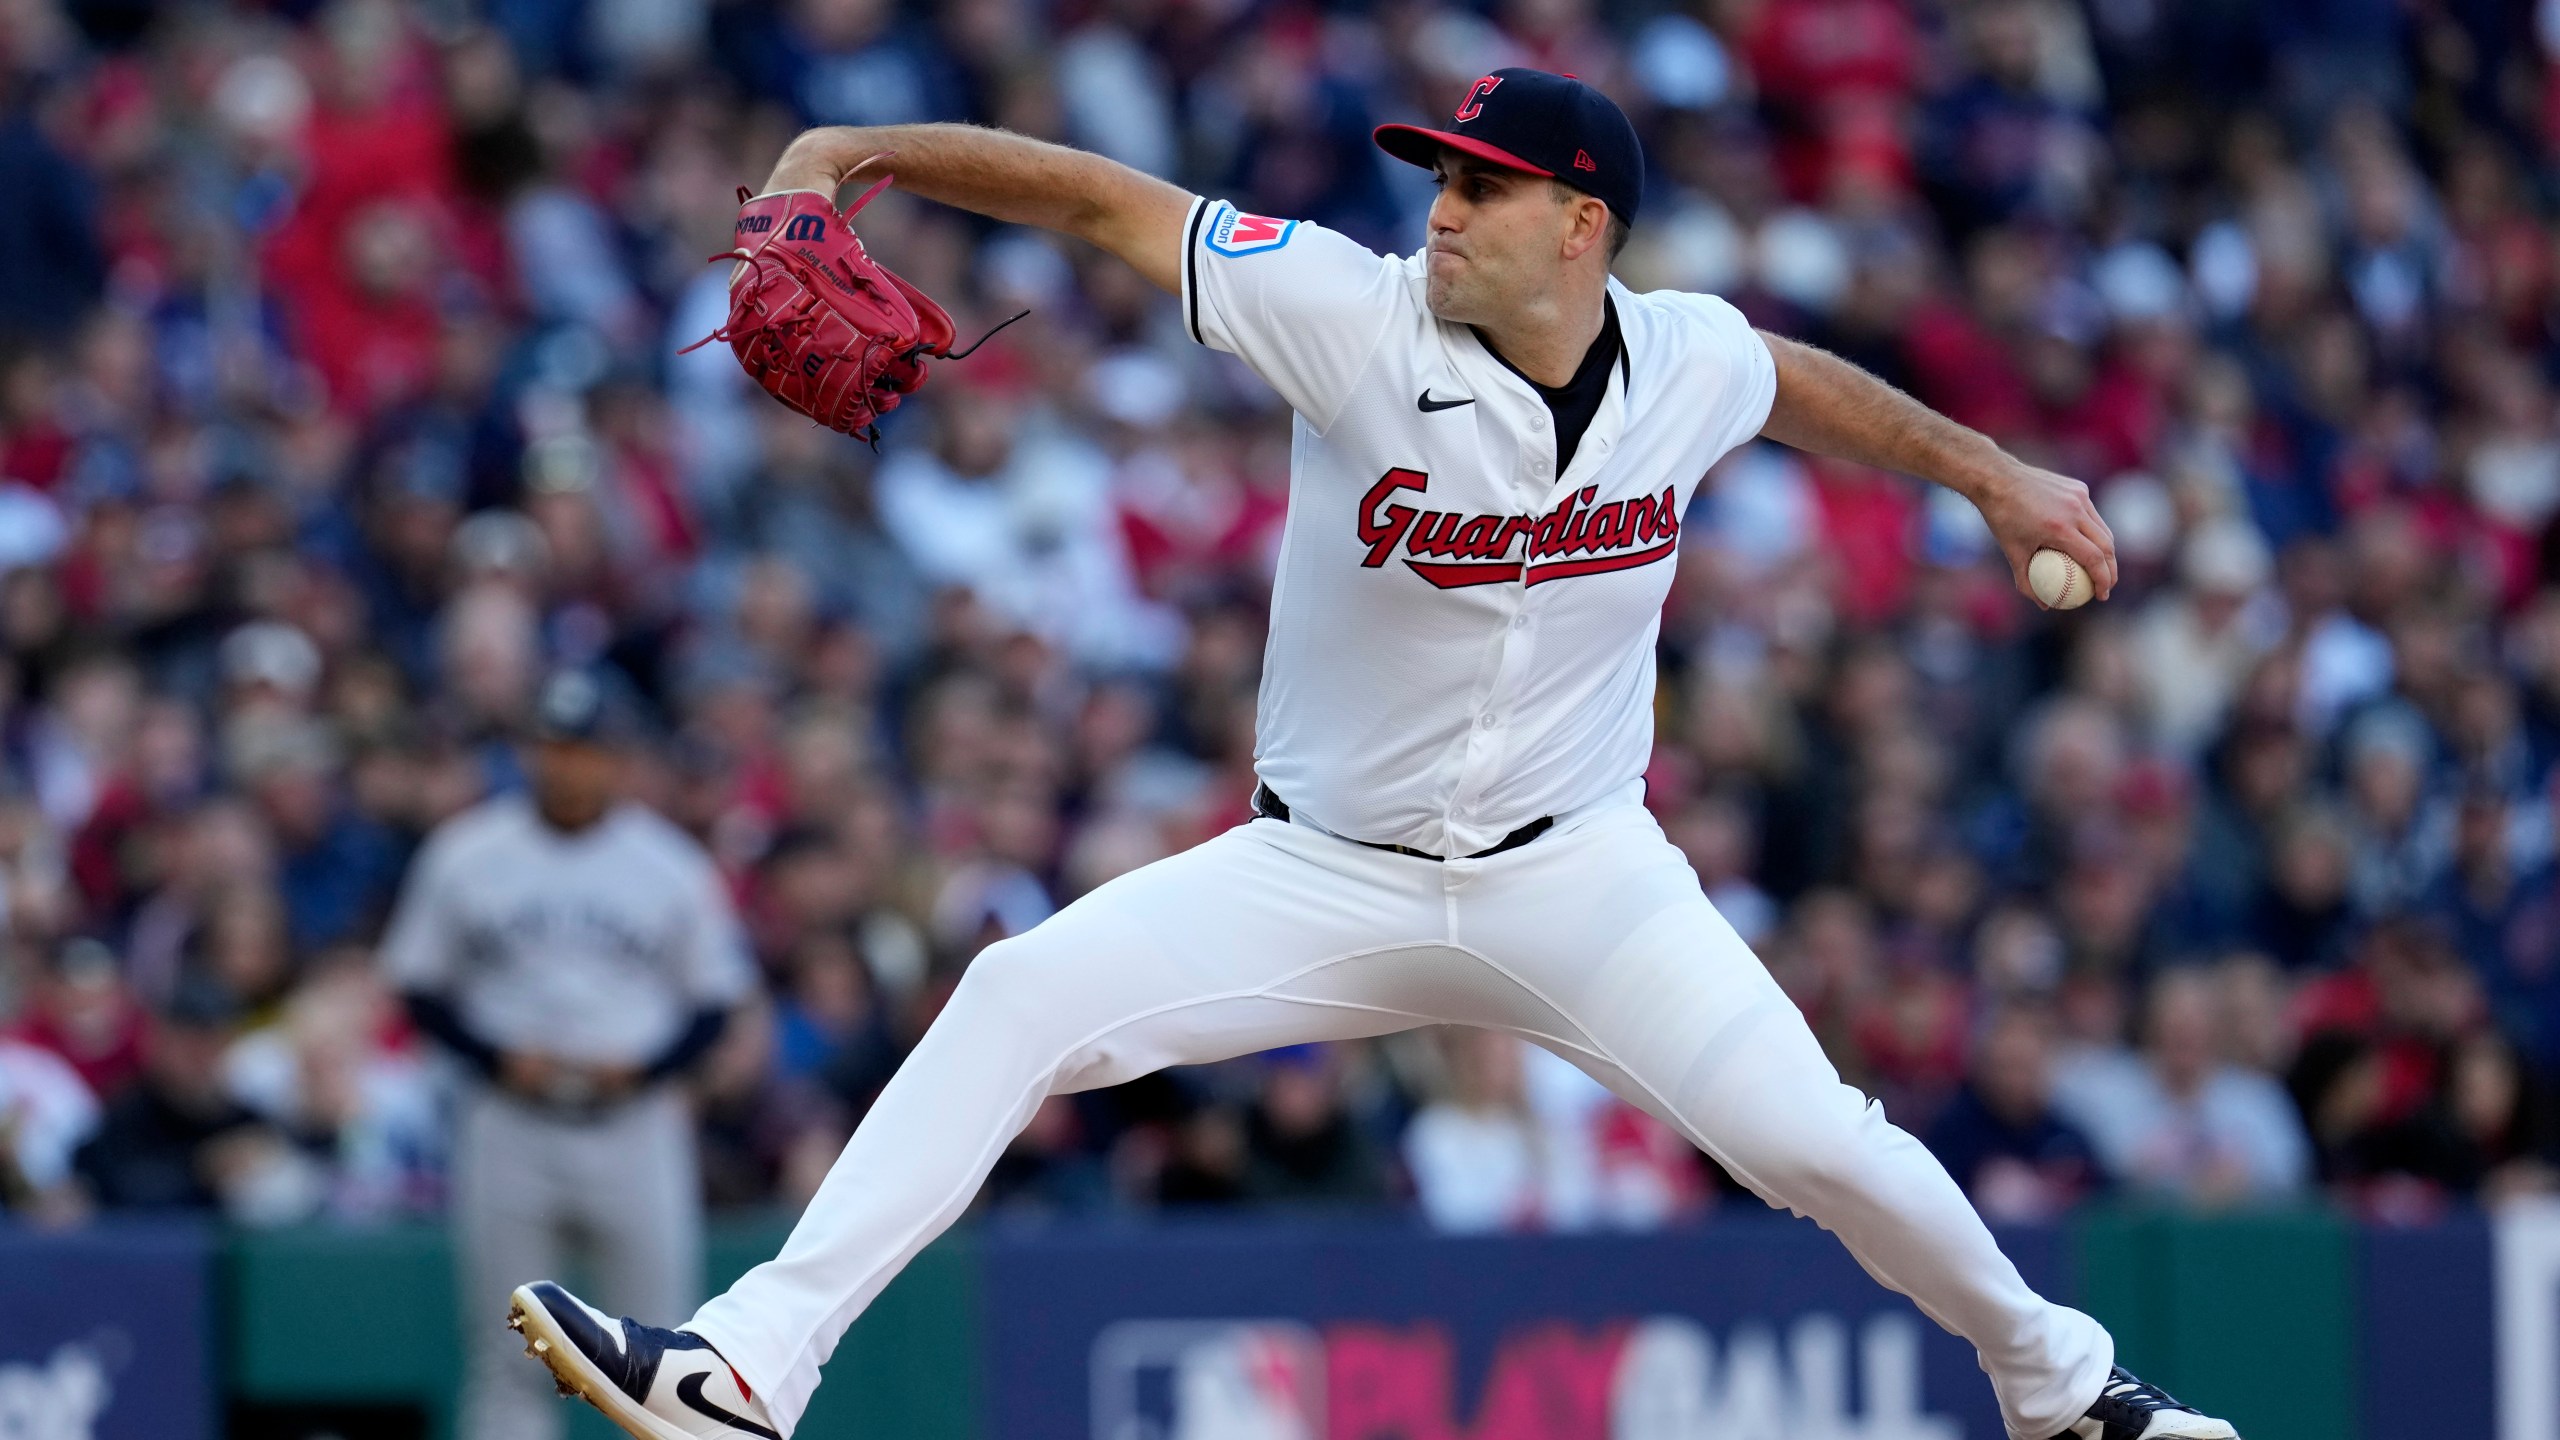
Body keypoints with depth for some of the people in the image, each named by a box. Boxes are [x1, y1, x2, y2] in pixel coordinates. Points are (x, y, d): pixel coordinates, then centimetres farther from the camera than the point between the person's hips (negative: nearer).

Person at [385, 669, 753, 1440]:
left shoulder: (672, 866, 2)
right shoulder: (465, 855, 2)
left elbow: (714, 1000, 7)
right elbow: (422, 987, 6)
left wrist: (640, 1068, -11)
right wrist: (500, 1057, -10)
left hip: (633, 1124, 0)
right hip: (507, 1124, 0)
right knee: (508, 1358, 2)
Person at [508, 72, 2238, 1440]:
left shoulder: (1689, 362, -7)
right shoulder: (1360, 318, -15)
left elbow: (1803, 383, 18)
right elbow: (1103, 198, -16)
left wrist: (1990, 471, 28)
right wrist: (861, 150, -27)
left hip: (1577, 877, 1)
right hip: (1326, 876, -1)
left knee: (1813, 1142, -13)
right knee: (1023, 995, -19)